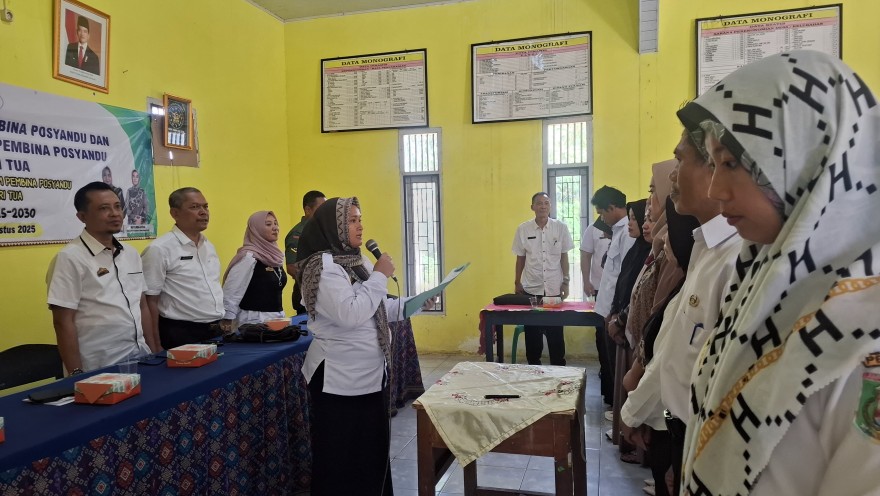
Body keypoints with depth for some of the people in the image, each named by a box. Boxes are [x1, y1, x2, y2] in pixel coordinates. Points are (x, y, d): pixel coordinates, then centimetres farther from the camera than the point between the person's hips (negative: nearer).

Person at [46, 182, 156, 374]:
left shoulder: (131, 254, 8)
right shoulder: (71, 258, -11)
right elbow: (63, 322, -12)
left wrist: (154, 353, 11)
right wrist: (77, 374, -13)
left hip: (140, 358, 6)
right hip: (100, 368, -6)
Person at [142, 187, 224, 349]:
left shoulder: (208, 246, 11)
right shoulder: (159, 249, -11)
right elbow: (149, 301, -11)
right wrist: (156, 346, -12)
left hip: (217, 331, 7)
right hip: (181, 334, -7)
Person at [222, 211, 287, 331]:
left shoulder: (275, 256, 9)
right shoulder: (249, 257, -14)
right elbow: (230, 292, -17)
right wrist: (226, 322, -18)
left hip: (276, 318, 7)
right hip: (255, 320, -7)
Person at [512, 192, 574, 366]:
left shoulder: (561, 227, -2)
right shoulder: (523, 229, -1)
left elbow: (564, 257, 3)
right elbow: (520, 258, 6)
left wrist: (566, 282, 1)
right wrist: (517, 282, 6)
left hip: (554, 287, 0)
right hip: (531, 288, 0)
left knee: (555, 331, 7)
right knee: (532, 331, 8)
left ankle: (558, 367, 21)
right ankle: (533, 366, 22)